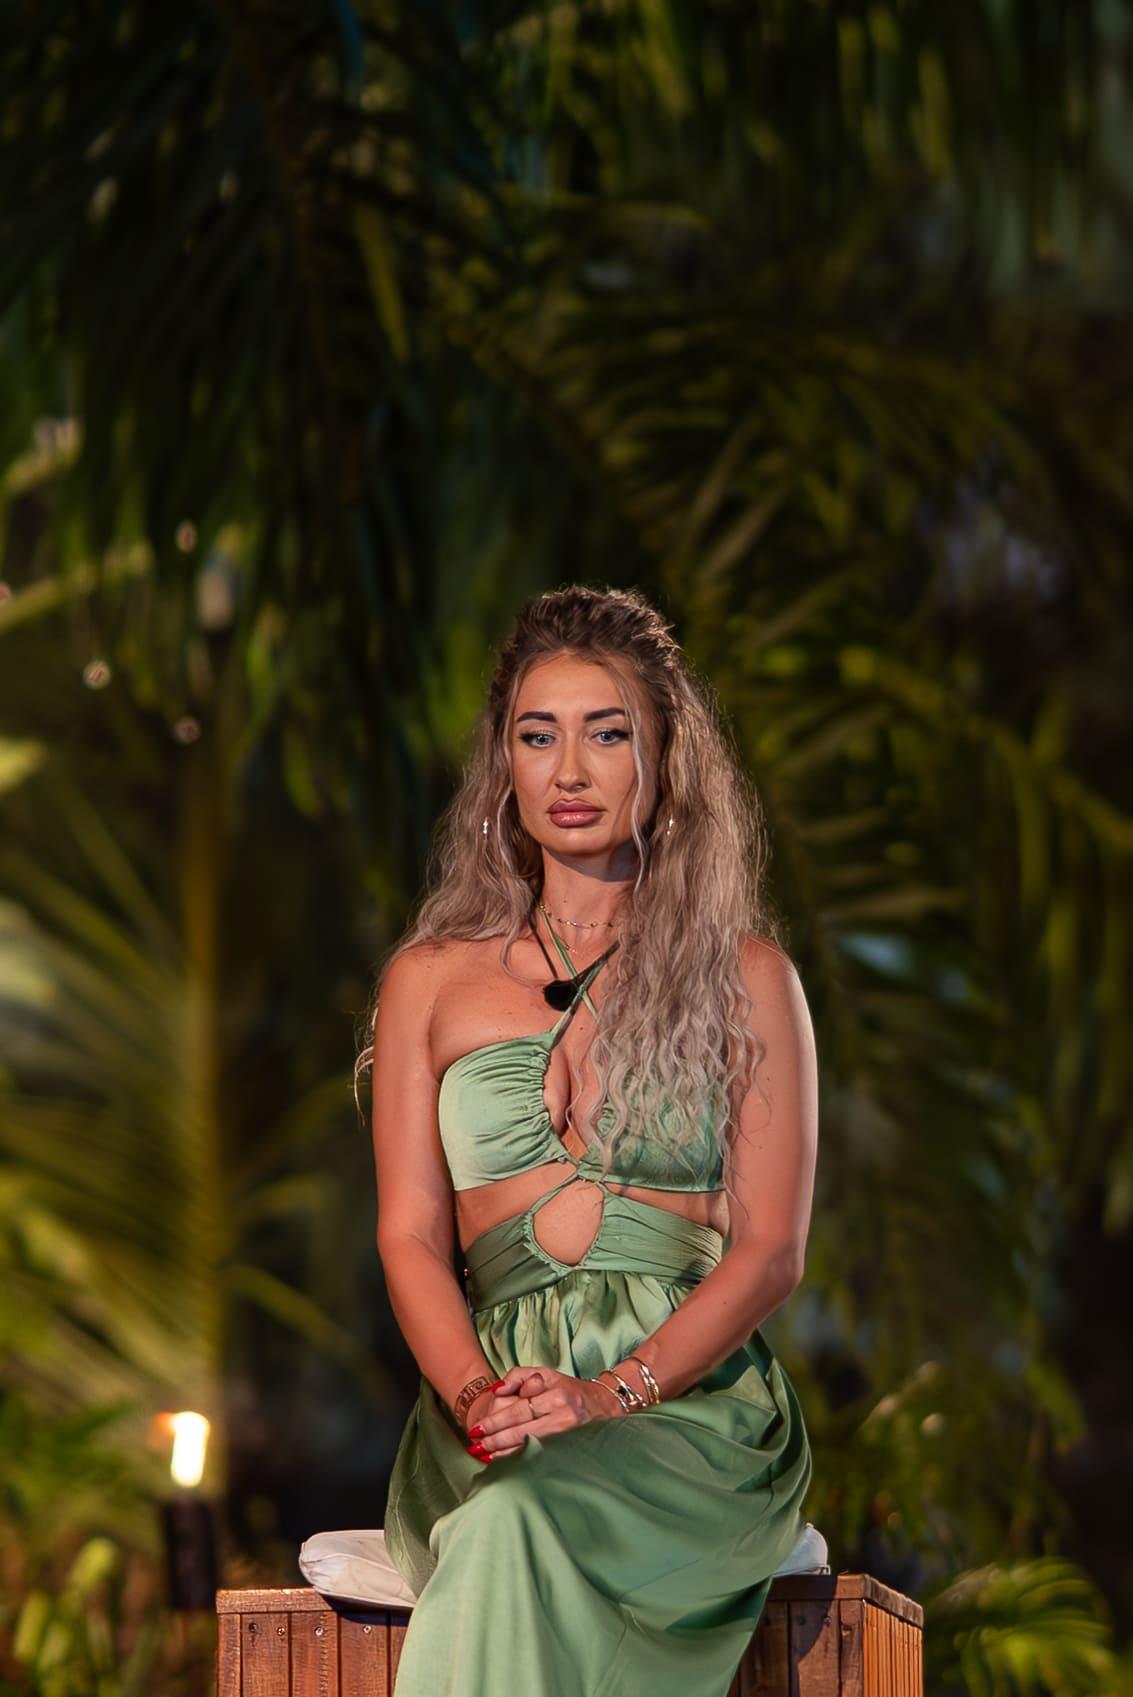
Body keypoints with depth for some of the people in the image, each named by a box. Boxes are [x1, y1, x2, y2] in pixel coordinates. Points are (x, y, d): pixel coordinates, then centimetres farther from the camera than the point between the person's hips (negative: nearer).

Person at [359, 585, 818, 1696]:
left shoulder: (743, 973, 11)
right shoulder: (431, 978, 18)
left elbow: (771, 1248, 4)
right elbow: (410, 1236, 11)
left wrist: (615, 1392, -13)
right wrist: (476, 1390, -11)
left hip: (694, 1392, -1)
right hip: (493, 1412, 2)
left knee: (524, 1519, -37)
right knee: (508, 1527, -37)